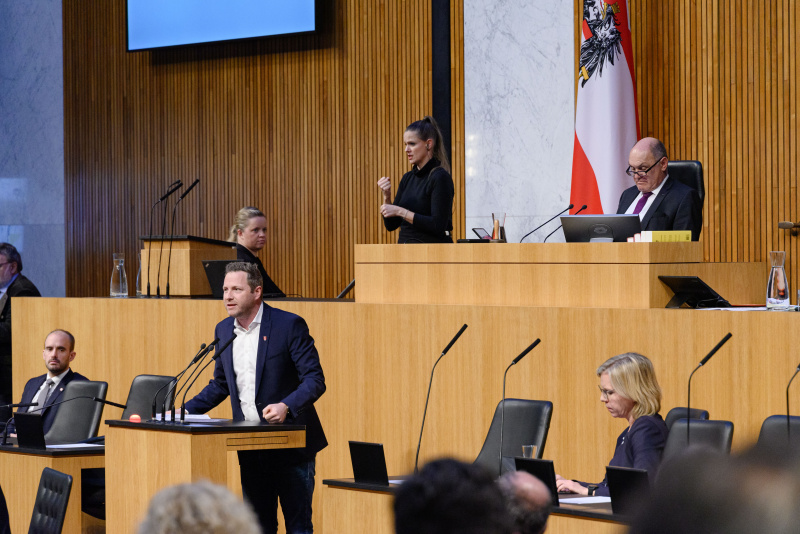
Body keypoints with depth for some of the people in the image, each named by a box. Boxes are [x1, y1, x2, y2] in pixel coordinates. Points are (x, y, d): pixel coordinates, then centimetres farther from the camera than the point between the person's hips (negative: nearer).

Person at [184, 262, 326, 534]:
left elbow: (315, 380, -12)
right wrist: (185, 411, 7)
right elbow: (220, 384, 20)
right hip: (250, 448, 6)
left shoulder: (290, 325, -10)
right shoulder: (224, 330, 9)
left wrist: (286, 406, -28)